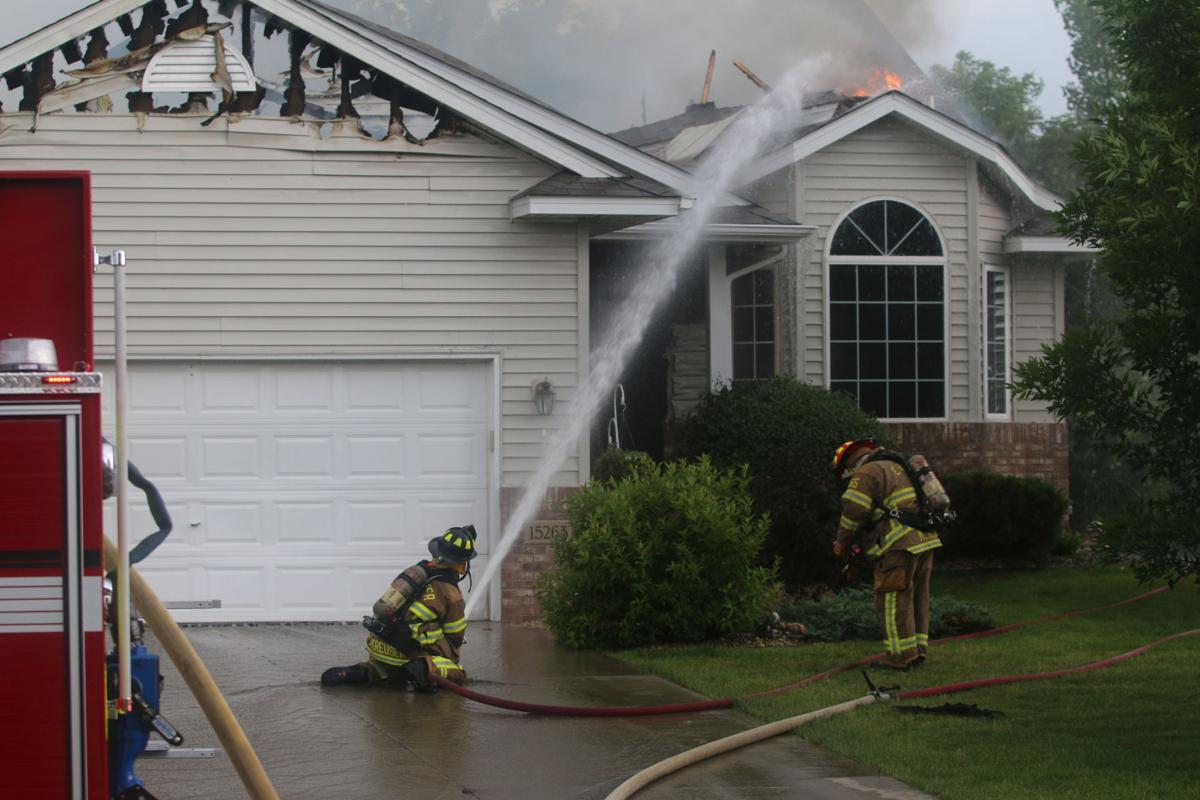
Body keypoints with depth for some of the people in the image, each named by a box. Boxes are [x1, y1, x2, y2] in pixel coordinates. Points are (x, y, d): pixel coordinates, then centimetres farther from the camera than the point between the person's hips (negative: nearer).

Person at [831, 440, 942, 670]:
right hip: (925, 540, 9)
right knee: (917, 599, 14)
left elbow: (853, 513, -12)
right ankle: (918, 651, 18)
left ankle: (900, 656, -4)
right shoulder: (894, 468, 26)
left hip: (901, 546, -9)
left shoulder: (866, 474, -4)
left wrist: (842, 543, 4)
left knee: (893, 601, -4)